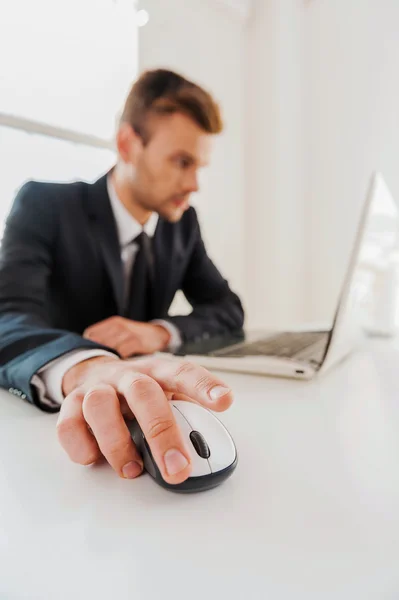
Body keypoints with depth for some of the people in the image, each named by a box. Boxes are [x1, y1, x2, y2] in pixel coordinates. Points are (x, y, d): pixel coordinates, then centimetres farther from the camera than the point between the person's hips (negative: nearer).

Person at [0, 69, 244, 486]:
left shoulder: (183, 222, 1)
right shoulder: (45, 203, -13)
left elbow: (229, 311, 0)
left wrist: (160, 332, -20)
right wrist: (83, 367, -51)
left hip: (135, 406, 5)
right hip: (41, 413, -4)